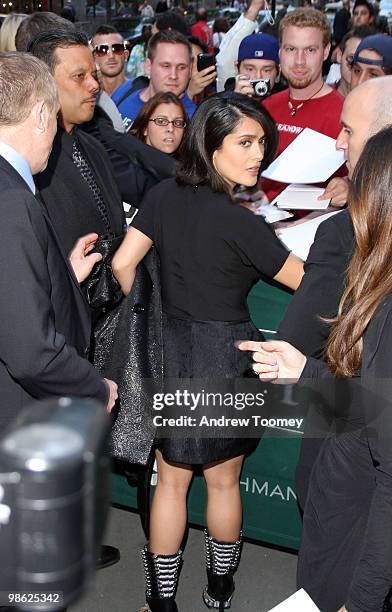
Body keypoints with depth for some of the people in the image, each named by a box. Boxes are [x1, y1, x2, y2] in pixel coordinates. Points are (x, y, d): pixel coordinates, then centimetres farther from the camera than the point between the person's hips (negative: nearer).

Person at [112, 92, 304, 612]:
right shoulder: (241, 224, -19)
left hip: (169, 352, 4)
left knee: (171, 481, 16)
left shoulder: (164, 196, -4)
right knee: (224, 483, 17)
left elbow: (122, 264, -1)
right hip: (224, 358, -4)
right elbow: (303, 280, -9)